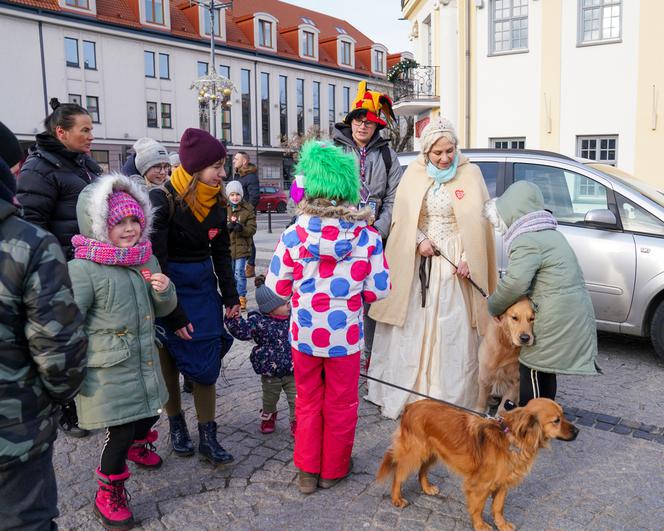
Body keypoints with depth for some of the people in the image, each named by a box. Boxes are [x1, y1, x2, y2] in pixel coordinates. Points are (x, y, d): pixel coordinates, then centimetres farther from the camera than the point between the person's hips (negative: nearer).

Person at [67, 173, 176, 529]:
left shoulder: (147, 260, 4)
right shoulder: (84, 268, -18)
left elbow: (162, 310, 14)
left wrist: (164, 291, -8)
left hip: (145, 362, 7)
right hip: (108, 372, -7)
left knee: (148, 413, 23)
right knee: (121, 430, -2)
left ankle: (137, 446, 58)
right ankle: (108, 495, 22)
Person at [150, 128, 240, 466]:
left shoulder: (217, 202, 0)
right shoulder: (163, 200, -17)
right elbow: (155, 262, -17)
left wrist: (230, 296, 6)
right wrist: (173, 314, -17)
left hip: (203, 287, 5)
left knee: (207, 363, 3)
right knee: (169, 361, 9)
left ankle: (208, 438, 13)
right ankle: (176, 425, 29)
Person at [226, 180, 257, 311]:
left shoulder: (248, 209, -1)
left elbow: (252, 229, -5)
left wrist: (241, 228, -24)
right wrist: (228, 227, -23)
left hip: (242, 246, -2)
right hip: (227, 246, 2)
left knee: (239, 273, -2)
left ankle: (242, 297, 11)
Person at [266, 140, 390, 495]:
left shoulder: (294, 234, -13)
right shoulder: (367, 236, -11)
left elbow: (277, 286, -6)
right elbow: (379, 290, -8)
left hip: (304, 332, 1)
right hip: (345, 335, 0)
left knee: (308, 402, 20)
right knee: (341, 405, 18)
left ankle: (308, 471, 30)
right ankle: (333, 469, 33)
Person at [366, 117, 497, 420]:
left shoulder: (470, 174, -1)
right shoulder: (414, 174, 3)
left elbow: (478, 221, -2)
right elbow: (401, 216, 6)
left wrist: (468, 259, -11)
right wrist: (419, 240, -9)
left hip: (454, 262, -2)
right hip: (417, 261, 2)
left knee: (452, 331, 0)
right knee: (412, 327, 6)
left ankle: (453, 397, 13)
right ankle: (407, 392, 19)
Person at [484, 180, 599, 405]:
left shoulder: (526, 241, -13)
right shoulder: (549, 234, 19)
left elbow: (515, 283, -24)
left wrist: (493, 306, -6)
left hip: (555, 317, -10)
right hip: (574, 312, 10)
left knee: (532, 370, -1)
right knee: (544, 372, 20)